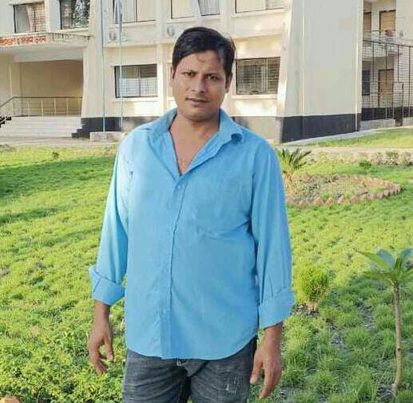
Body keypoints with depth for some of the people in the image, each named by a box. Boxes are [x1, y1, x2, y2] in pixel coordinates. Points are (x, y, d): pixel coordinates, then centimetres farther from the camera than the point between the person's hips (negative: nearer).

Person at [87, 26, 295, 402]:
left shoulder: (256, 155, -7)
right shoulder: (135, 146, 1)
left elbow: (272, 246, -5)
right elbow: (117, 232, 6)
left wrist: (272, 337, -5)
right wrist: (101, 314, 7)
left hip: (224, 341, -2)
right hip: (146, 337, 2)